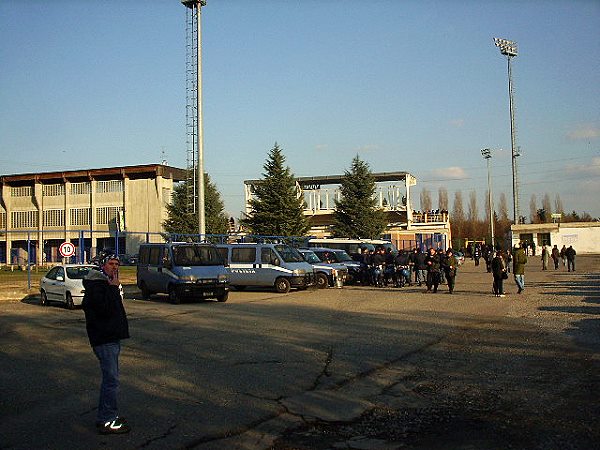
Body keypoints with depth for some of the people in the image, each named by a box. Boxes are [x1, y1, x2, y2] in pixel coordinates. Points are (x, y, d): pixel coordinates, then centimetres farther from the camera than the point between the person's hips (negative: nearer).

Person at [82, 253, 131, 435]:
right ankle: (107, 422, -3)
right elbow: (104, 308, -27)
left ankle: (105, 416, 26)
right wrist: (114, 289, -23)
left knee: (110, 377, 16)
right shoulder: (95, 285, -14)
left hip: (111, 337, 11)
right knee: (111, 379, -9)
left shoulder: (107, 283, 17)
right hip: (104, 339, -11)